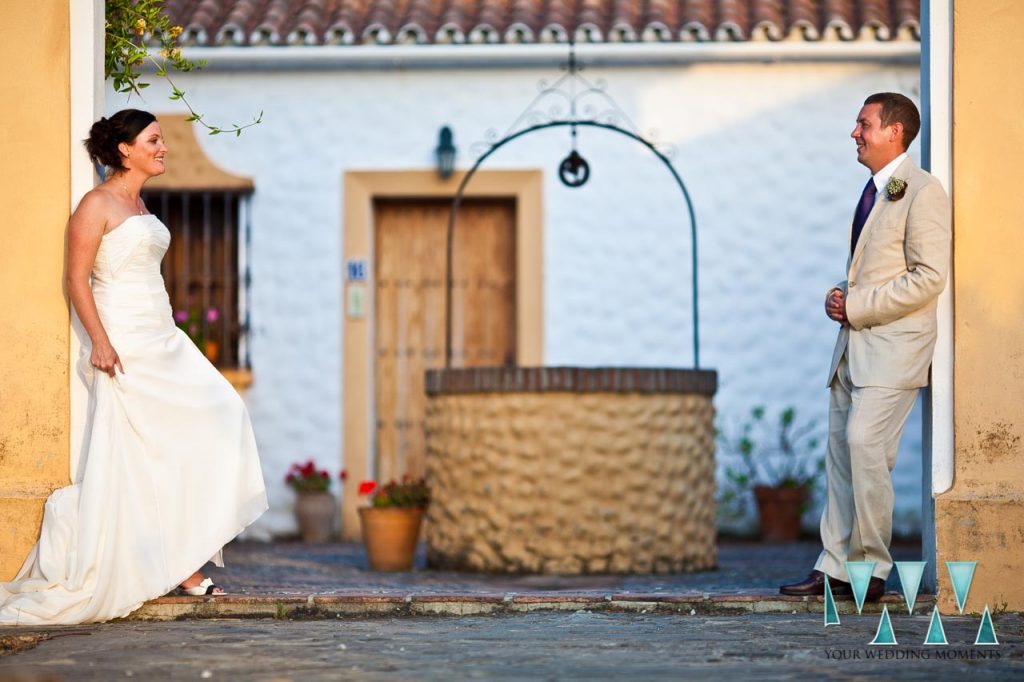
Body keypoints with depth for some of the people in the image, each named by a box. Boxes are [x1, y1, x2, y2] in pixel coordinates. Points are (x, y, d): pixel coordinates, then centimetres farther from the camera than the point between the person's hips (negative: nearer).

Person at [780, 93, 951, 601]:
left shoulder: (922, 192, -9)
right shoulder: (874, 191, 20)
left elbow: (929, 277, -17)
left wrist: (857, 306, -14)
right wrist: (842, 297, 9)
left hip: (892, 346, -9)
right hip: (855, 342, 9)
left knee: (864, 446, -16)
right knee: (840, 451, 6)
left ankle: (869, 569, -8)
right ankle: (834, 567, 8)